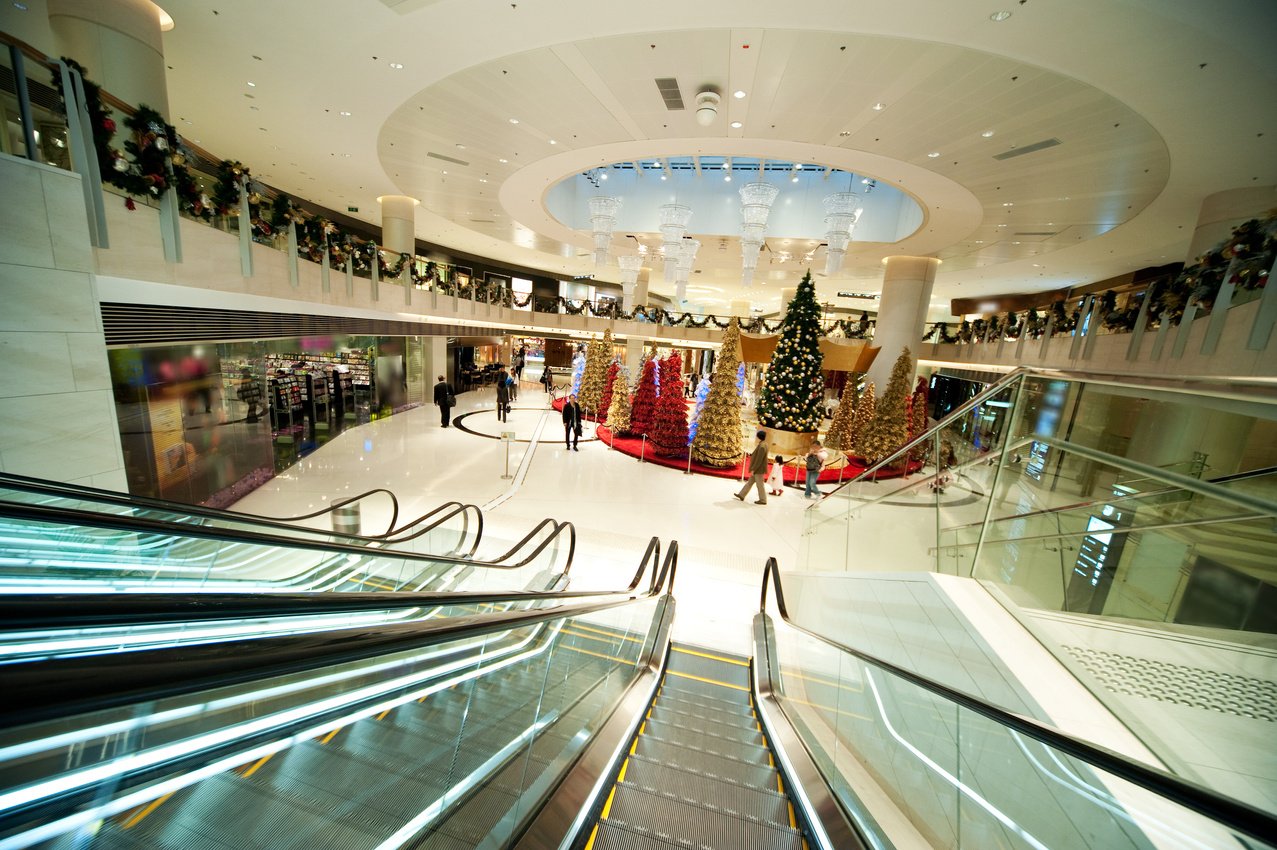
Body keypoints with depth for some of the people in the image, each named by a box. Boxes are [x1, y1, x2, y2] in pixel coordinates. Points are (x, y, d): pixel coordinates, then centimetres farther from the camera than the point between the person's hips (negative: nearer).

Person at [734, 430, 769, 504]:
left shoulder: (762, 446, -23)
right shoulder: (763, 444, 8)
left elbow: (759, 459, -23)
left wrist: (753, 469, -19)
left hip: (759, 469, -10)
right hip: (758, 469, 10)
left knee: (759, 485, 2)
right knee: (750, 482, 14)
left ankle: (763, 500, 14)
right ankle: (741, 495, 22)